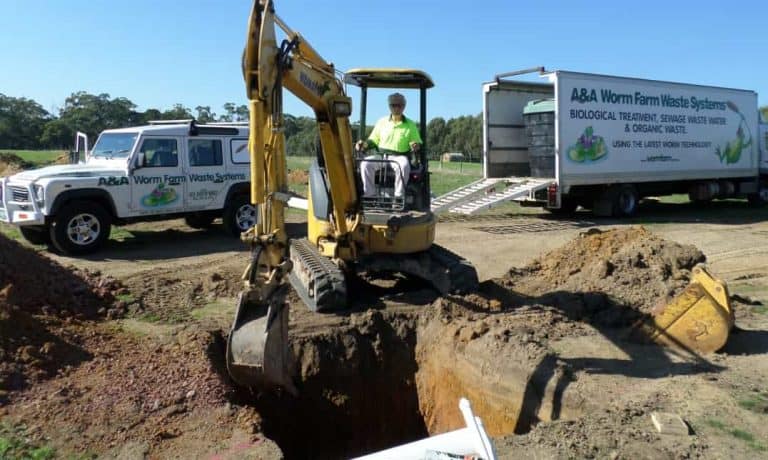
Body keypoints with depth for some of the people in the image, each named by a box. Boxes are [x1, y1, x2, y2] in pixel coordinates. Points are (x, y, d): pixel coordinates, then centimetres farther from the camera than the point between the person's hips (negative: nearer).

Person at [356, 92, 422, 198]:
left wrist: (416, 146, -16)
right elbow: (373, 140, 18)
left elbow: (417, 142, 9)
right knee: (366, 163, -28)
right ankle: (369, 194, -25)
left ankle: (399, 196, -32)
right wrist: (365, 144, -4)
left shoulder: (410, 125, 10)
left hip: (399, 156, -2)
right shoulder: (382, 122, 15)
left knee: (404, 165, -38)